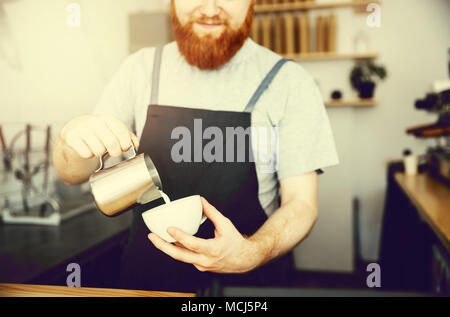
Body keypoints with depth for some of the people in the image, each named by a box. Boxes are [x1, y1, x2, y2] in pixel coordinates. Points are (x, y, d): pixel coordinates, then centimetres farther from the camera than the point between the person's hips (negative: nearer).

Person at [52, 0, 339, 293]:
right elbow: (74, 175, -1)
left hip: (249, 279, -2)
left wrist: (252, 253, -31)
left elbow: (301, 203, -12)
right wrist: (73, 139, -23)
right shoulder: (142, 68, -4)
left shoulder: (289, 80, -12)